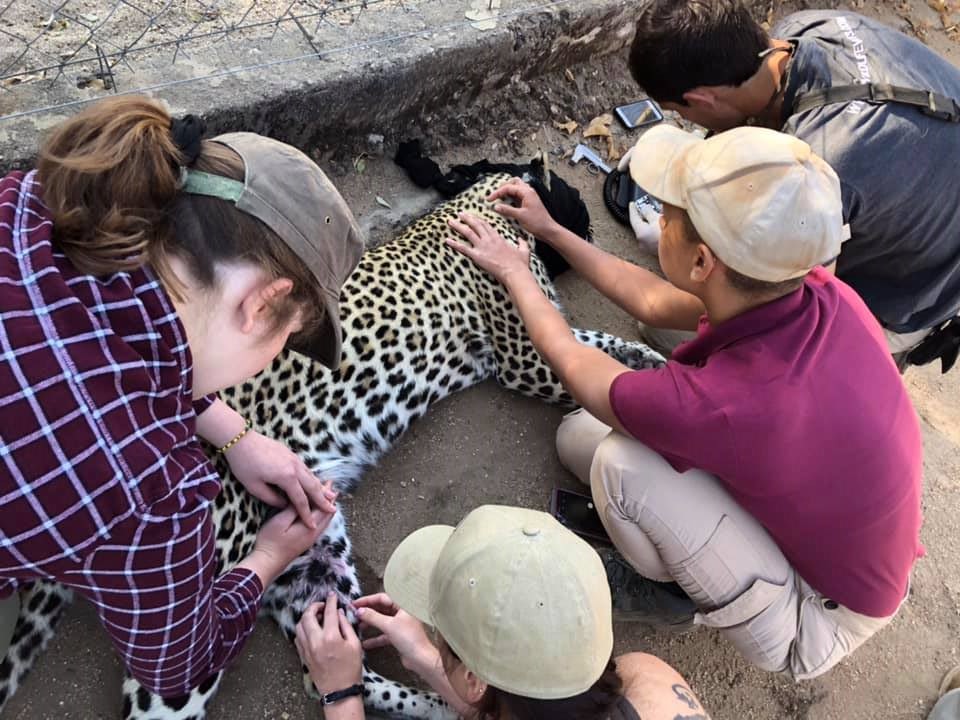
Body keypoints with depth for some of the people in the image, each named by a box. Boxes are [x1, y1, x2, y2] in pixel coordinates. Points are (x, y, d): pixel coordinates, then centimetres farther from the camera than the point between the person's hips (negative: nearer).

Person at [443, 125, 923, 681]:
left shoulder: (715, 404, -41)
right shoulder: (822, 294, -20)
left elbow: (570, 362, -17)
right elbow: (657, 301, 1)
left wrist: (515, 271, 1)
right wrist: (550, 231, 10)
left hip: (814, 624, -5)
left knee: (621, 462, -22)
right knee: (578, 436, -3)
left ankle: (673, 594, 6)